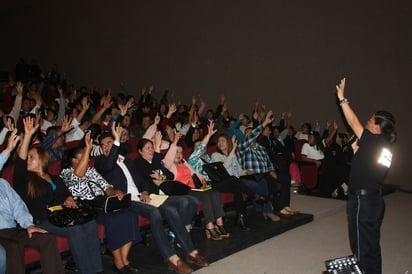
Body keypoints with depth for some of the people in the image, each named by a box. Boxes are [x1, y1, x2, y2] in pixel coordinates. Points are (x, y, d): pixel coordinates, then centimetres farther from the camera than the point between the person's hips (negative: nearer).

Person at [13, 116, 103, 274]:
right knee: (75, 229, -30)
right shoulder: (24, 180, 8)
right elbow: (20, 160, -9)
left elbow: (66, 193, 26)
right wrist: (28, 135, -17)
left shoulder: (54, 179, 25)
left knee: (89, 223, -23)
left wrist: (69, 200, 0)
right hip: (40, 222, -4)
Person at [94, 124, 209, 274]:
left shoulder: (127, 161, 26)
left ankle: (191, 251, -14)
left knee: (171, 209, -16)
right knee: (154, 212, -31)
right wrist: (117, 141, -20)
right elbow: (109, 165, -18)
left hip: (140, 198, 6)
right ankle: (171, 258, -29)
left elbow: (141, 180, 23)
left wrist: (145, 192, 2)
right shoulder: (100, 162, 7)